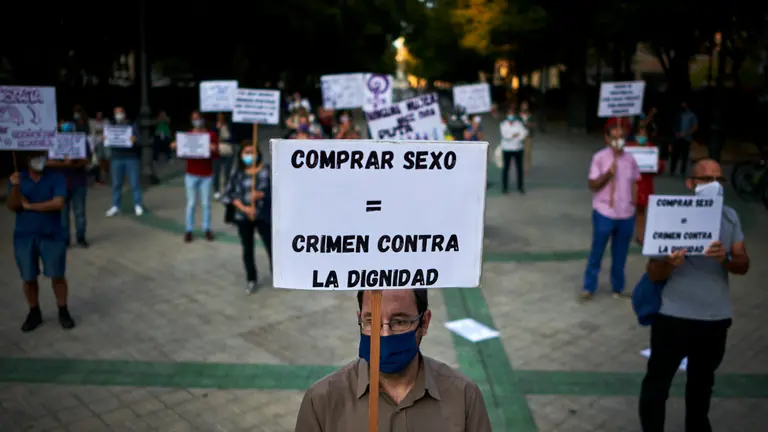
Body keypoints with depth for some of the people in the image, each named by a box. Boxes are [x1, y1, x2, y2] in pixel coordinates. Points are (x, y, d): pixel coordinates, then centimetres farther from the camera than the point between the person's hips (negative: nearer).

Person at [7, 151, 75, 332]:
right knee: (29, 278, 10)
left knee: (57, 276, 4)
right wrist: (15, 187, -24)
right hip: (24, 236, 2)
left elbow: (58, 203, -17)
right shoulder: (17, 179, 2)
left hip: (52, 236, -2)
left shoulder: (57, 177, -5)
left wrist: (29, 205, -12)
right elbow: (12, 207, -7)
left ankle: (63, 312, 19)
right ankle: (34, 313, 27)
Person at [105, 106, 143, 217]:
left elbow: (139, 141, -3)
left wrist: (134, 140, -27)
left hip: (132, 158, -2)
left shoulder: (132, 126, 6)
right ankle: (115, 206, 10)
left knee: (135, 183, 1)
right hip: (116, 158, 2)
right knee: (116, 183, 4)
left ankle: (138, 205, 9)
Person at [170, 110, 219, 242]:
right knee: (191, 203, 3)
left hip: (207, 175, 0)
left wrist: (214, 150, -24)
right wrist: (175, 147, -12)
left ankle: (207, 229, 15)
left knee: (206, 203, 5)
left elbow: (216, 155, -2)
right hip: (191, 175, 1)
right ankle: (189, 230, 10)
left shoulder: (211, 135, 0)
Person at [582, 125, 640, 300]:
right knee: (597, 252, 7)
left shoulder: (630, 159, 4)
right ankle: (589, 287, 21)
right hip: (604, 214, -3)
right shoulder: (599, 158, -8)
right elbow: (592, 185, -10)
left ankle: (618, 287, 29)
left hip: (626, 215, 3)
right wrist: (608, 173, -23)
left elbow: (634, 183, 14)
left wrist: (633, 203, 3)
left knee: (620, 254, 13)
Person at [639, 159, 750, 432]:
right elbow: (653, 274, -11)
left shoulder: (730, 217, 2)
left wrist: (726, 259, -24)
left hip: (716, 318, 4)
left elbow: (744, 265, -2)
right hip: (674, 317, -4)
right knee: (658, 381, 1)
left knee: (702, 380, 24)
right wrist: (669, 264, -33)